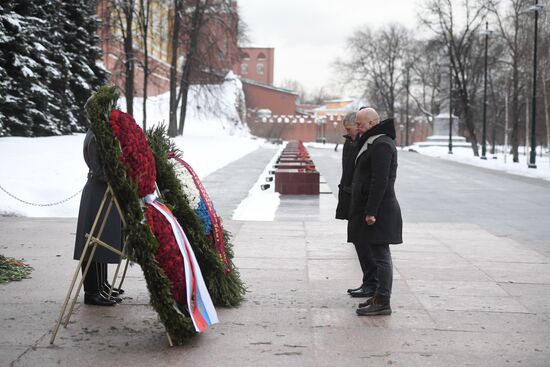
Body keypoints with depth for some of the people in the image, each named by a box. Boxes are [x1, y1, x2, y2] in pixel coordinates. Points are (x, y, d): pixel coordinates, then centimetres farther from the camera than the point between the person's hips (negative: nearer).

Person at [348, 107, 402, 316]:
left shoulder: (381, 145, -16)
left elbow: (380, 181, -23)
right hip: (374, 209, 11)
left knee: (380, 255, -7)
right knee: (379, 254, 14)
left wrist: (370, 212, -24)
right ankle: (380, 297, 22)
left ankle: (383, 303, -3)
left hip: (378, 211, -11)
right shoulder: (375, 142, 18)